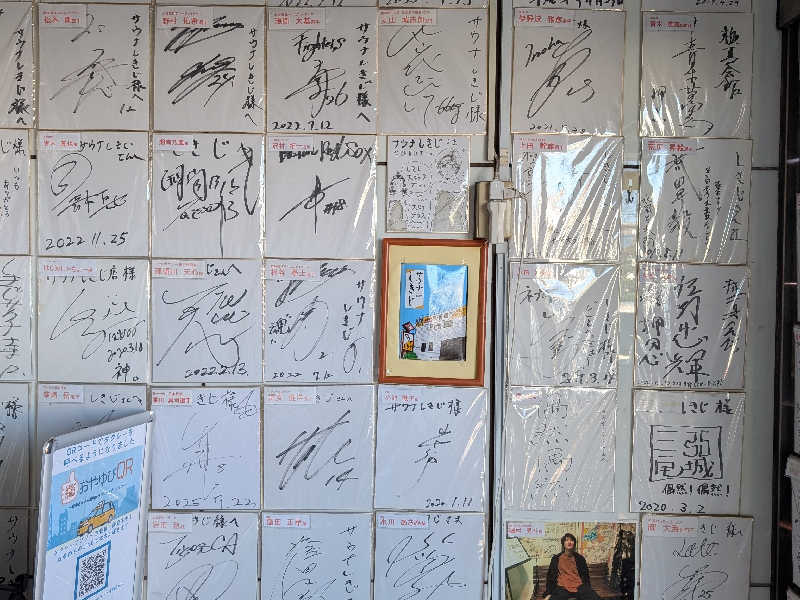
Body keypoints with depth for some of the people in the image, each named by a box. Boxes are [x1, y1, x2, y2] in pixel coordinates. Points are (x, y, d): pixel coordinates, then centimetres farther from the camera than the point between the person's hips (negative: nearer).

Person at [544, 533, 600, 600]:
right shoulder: (556, 559, 12)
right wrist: (548, 594, 0)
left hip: (579, 587, 2)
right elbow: (550, 576, 11)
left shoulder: (580, 558, 16)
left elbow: (585, 576, 20)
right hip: (562, 588, -2)